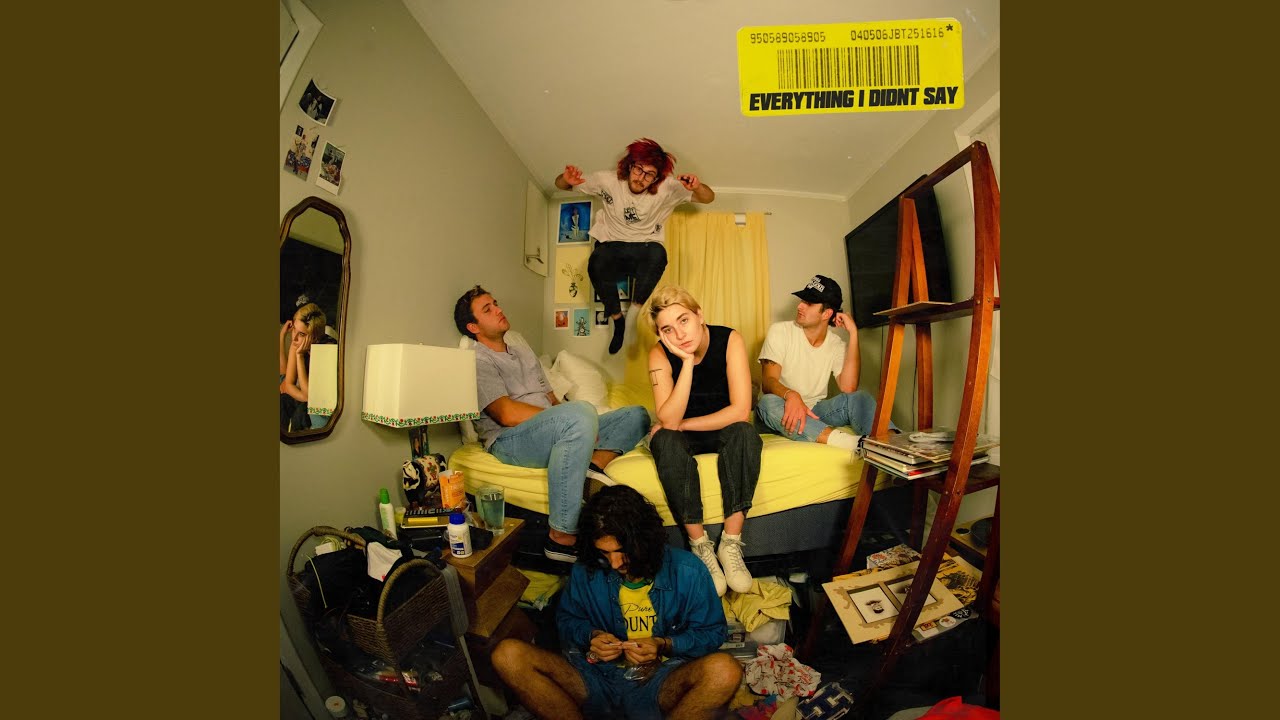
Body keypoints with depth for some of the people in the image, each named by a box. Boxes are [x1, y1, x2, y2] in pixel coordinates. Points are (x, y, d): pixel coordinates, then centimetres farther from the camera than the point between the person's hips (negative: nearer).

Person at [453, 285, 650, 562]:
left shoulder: (524, 353, 29)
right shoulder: (477, 360, 1)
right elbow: (507, 414, -14)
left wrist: (581, 427, 1)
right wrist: (576, 420, -14)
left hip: (558, 435, 9)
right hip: (510, 441, -8)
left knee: (637, 415, 4)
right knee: (581, 412, -38)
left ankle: (594, 464, -28)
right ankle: (561, 538, -34)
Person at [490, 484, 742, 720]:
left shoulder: (686, 571, -7)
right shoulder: (585, 570, -1)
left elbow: (712, 632, 3)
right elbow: (566, 619, 15)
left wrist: (664, 646, -15)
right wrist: (589, 636, -8)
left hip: (661, 683, -2)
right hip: (595, 678, 2)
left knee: (726, 670, -34)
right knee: (507, 654, -21)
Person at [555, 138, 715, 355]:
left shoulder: (666, 190, -8)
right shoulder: (608, 180, -6)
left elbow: (708, 197, -10)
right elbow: (560, 185, 2)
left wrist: (697, 187, -34)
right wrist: (567, 179, -24)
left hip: (644, 249, 0)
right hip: (610, 247, 1)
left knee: (657, 255, -37)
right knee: (597, 263, -36)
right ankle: (617, 319, -10)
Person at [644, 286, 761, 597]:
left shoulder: (729, 340, -20)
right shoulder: (660, 354, -18)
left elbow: (740, 411, -25)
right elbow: (669, 421, -28)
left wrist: (682, 424, -20)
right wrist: (687, 361, -34)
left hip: (723, 431, 0)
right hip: (685, 437, 0)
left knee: (744, 433, -32)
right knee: (665, 441, -32)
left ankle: (730, 544, -24)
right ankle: (700, 545, -21)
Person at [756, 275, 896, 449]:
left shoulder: (837, 345, 1)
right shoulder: (780, 331, -6)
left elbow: (848, 388, -18)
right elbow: (768, 382, -17)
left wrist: (853, 334, -16)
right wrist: (791, 395, -41)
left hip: (815, 411, 3)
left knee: (860, 397, -20)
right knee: (769, 402, -37)